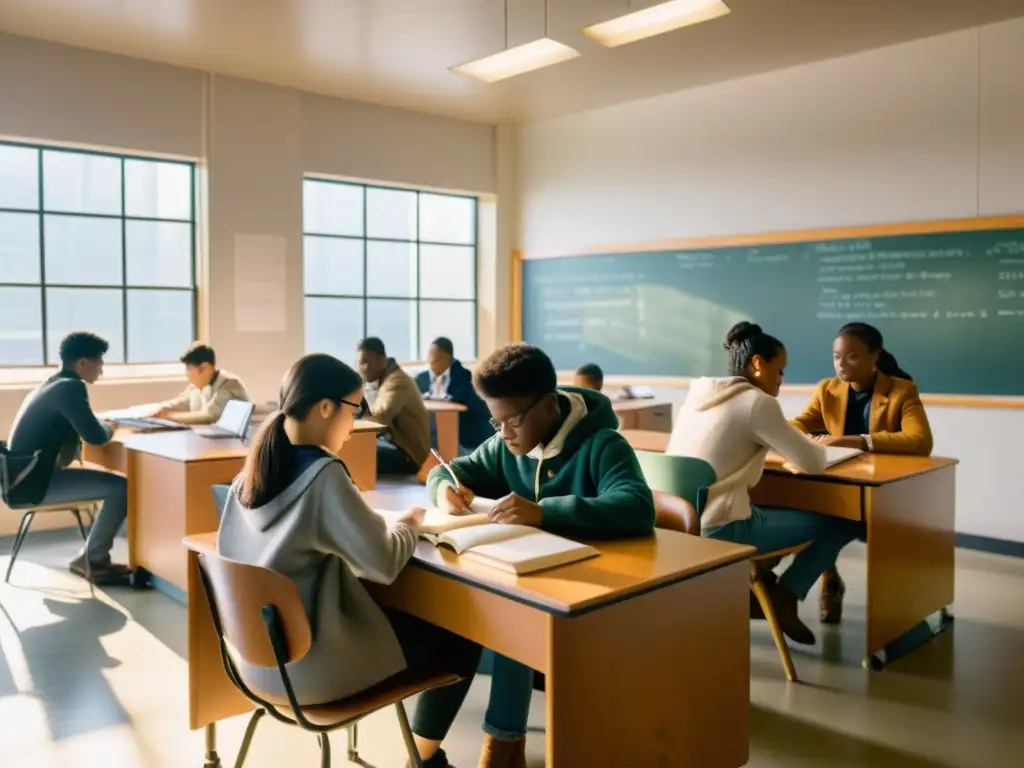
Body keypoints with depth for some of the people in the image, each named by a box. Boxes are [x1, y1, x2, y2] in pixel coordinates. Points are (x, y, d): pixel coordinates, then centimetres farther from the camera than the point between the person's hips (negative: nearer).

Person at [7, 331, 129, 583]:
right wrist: (110, 428, 1)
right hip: (36, 482, -10)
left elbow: (82, 430, 24)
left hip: (27, 475, 10)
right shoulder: (70, 387, -15)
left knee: (111, 483, 15)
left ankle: (90, 557, 15)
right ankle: (94, 561, 1)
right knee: (122, 487, -14)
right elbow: (96, 437, -20)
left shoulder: (52, 384, 15)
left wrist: (103, 427, 7)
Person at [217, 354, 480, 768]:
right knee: (459, 639, 6)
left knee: (403, 611, 26)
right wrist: (410, 523, -1)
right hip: (307, 667, -8)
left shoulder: (253, 469, -1)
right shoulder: (323, 475, -23)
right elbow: (384, 563, -21)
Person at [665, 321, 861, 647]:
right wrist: (817, 447, 16)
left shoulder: (698, 394, 10)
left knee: (772, 506, 33)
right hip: (717, 530, -8)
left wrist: (796, 446, 19)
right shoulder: (757, 402, -11)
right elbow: (813, 464, -7)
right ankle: (783, 598, 12)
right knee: (841, 522, 6)